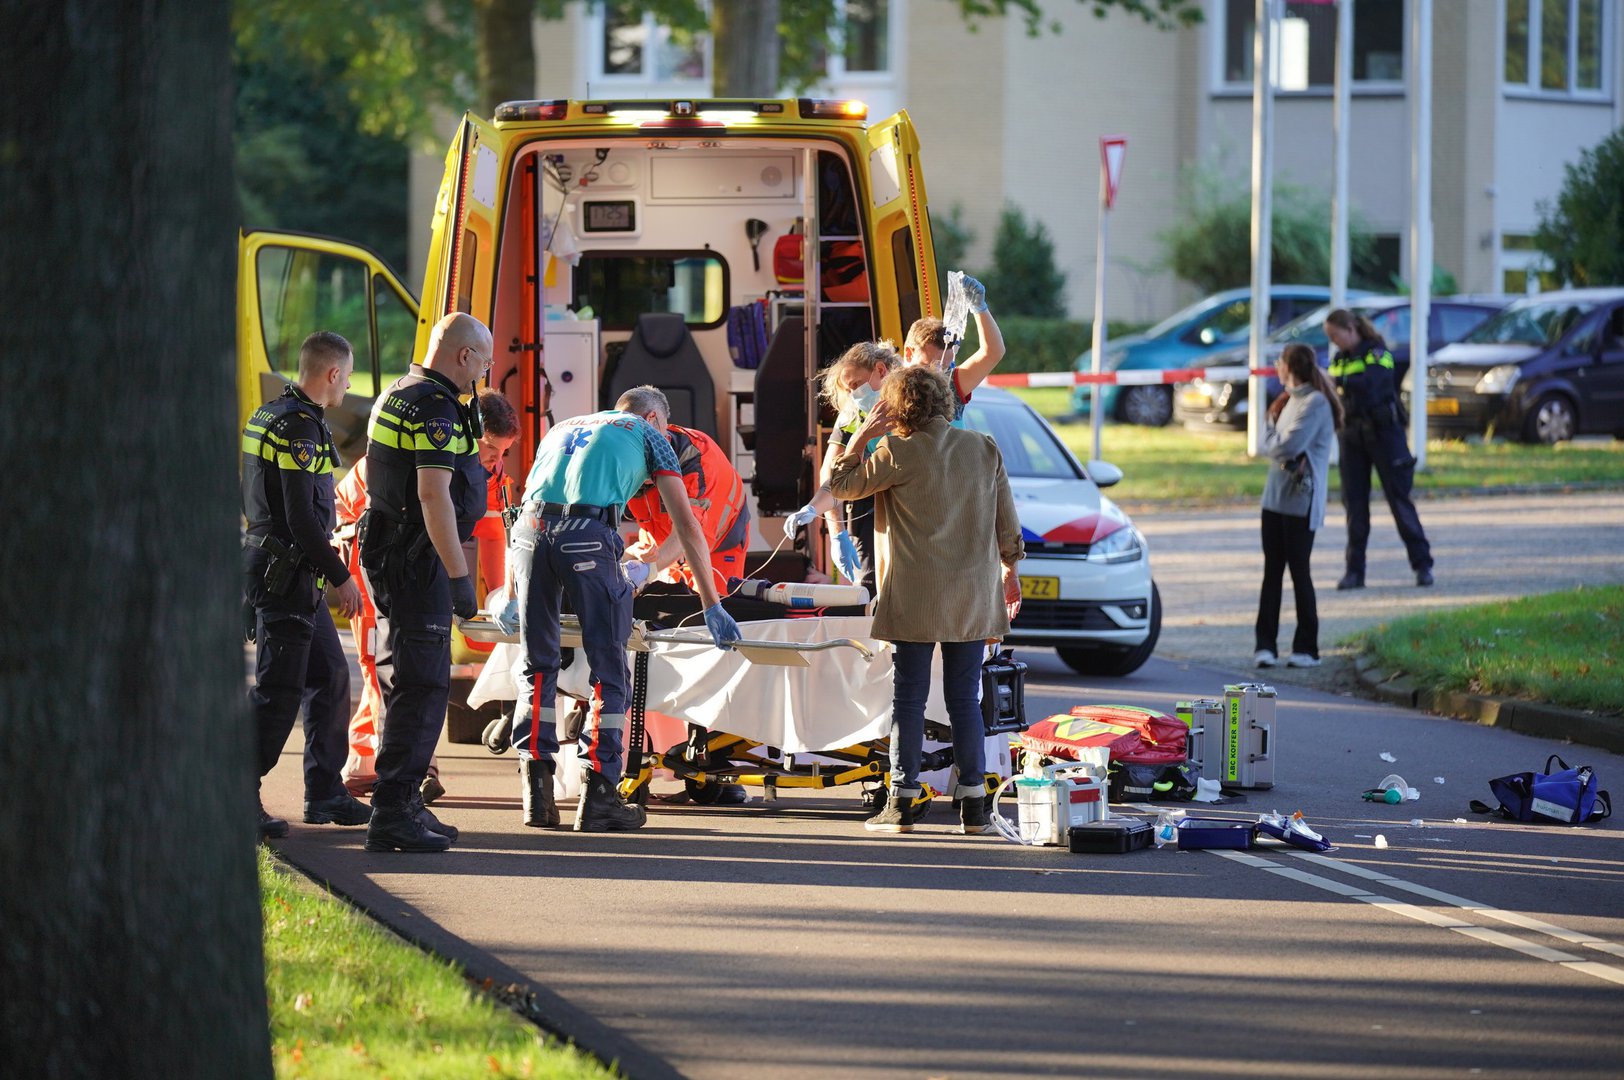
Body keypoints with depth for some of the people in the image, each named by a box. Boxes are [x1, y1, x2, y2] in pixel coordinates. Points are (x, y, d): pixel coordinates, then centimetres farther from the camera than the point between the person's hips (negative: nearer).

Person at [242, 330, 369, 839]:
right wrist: (342, 578, -16)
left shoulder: (268, 416, 14)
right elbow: (301, 517, -22)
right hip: (286, 573, -10)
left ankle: (325, 794, 20)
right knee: (278, 692, -8)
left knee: (329, 677, 15)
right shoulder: (299, 428, -18)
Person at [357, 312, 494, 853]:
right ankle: (392, 814, -14)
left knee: (406, 682, 17)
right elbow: (433, 494, -23)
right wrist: (459, 575, -23)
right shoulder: (434, 407, -16)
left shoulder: (395, 398, 17)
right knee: (423, 686, -10)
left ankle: (403, 803, 24)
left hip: (386, 550, 11)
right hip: (417, 559, -11)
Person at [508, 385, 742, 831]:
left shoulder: (563, 428, 36)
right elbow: (686, 526, 17)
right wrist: (712, 606, 17)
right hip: (589, 533, -5)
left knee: (536, 664, 14)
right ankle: (598, 796, 0)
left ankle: (536, 795, 12)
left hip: (530, 528, 5)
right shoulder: (648, 435, 22)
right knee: (609, 670, 3)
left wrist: (510, 595, 48)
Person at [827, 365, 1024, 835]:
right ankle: (973, 807, 7)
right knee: (965, 698, 8)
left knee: (908, 696, 2)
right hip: (972, 597, 4)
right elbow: (1007, 522, 8)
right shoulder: (984, 449, 4)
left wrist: (862, 436, 6)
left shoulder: (898, 453, -9)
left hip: (917, 595, -4)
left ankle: (902, 803, 1)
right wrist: (1009, 571, 19)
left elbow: (840, 486, 2)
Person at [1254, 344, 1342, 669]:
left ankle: (1307, 648, 4)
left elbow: (1285, 447, -21)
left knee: (1299, 572, -3)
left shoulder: (1315, 403, -13)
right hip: (1276, 496, 8)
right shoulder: (1291, 399, 15)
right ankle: (1265, 644, 6)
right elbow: (1269, 446, 9)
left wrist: (1271, 424, 0)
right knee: (1272, 572, 5)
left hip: (1301, 500, -8)